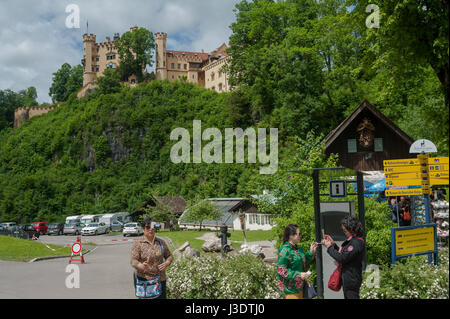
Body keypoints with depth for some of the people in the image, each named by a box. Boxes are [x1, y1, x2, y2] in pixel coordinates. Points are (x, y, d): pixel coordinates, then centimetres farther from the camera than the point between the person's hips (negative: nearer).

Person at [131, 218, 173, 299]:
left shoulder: (161, 242, 5)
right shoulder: (138, 243, -5)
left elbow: (169, 256, 14)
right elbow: (133, 261, -13)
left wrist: (166, 263, -8)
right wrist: (141, 266, -35)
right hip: (143, 279, -3)